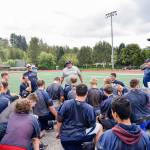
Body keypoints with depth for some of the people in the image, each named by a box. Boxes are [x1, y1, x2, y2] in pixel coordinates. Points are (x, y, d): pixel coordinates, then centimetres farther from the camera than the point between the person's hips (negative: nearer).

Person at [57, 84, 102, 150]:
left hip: (64, 138, 3)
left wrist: (59, 133, 18)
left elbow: (59, 120, 1)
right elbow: (92, 125, 0)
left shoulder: (66, 103, -6)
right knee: (98, 126, 15)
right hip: (79, 137, -3)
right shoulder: (89, 108, -11)